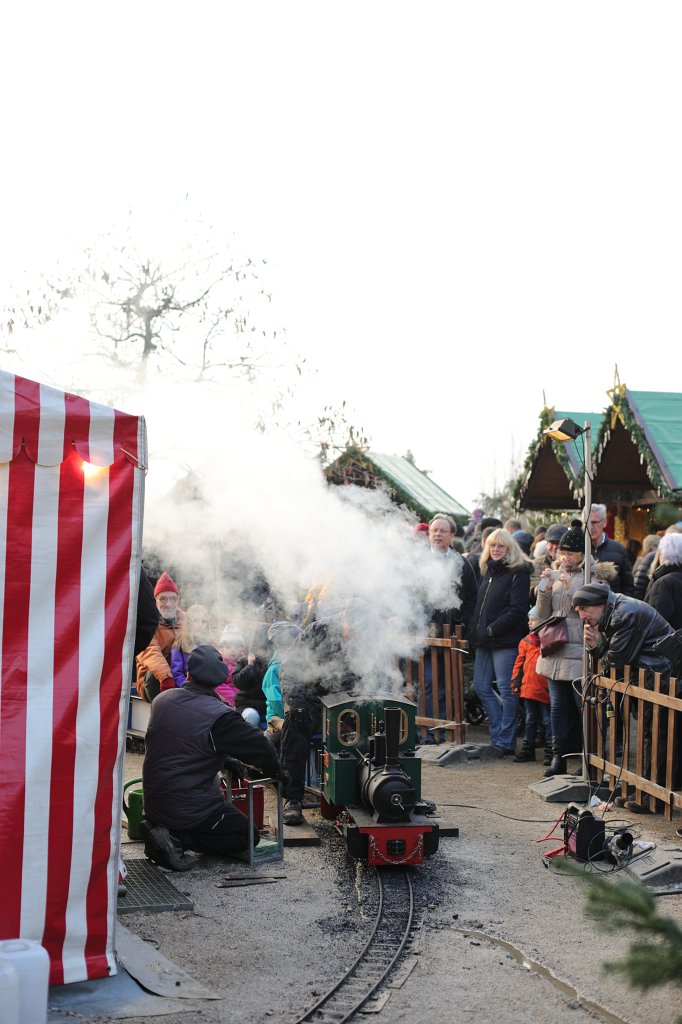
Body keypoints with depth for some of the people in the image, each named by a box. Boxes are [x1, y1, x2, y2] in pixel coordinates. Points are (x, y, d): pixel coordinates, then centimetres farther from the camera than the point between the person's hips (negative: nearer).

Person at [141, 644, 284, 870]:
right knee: (247, 835, 5)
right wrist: (277, 773, 6)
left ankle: (159, 828, 5)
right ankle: (177, 839, -10)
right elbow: (260, 748, -16)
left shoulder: (162, 699, 1)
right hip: (189, 807, -7)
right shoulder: (219, 717, -21)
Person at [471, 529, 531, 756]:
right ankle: (500, 733, 20)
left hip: (506, 641, -8)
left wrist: (492, 630, -16)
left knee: (506, 690, -4)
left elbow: (517, 610, -15)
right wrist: (475, 630, 11)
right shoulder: (488, 572, 18)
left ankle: (505, 741, 3)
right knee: (481, 686, 9)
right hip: (485, 641, 8)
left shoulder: (518, 573, -7)